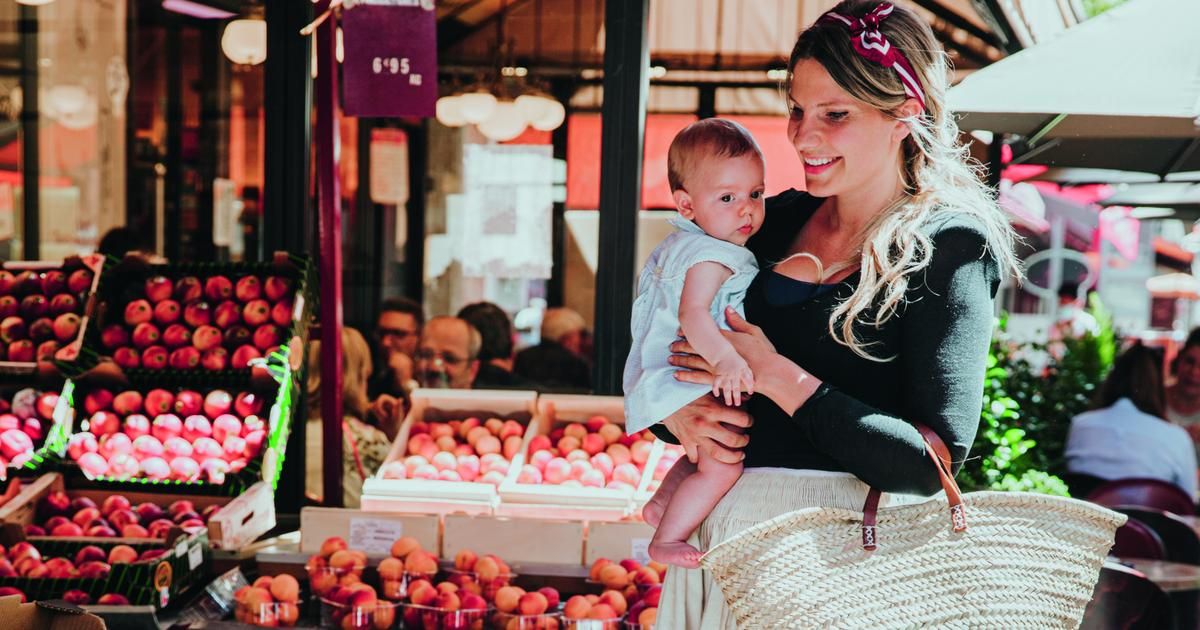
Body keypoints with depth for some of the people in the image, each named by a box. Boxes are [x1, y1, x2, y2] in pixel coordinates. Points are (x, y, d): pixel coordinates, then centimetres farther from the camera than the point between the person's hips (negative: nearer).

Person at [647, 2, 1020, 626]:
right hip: (724, 523, 6)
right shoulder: (777, 220, 7)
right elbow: (659, 354, 12)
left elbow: (932, 461, -19)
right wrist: (678, 416, -10)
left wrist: (776, 375, -17)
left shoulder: (950, 246, -10)